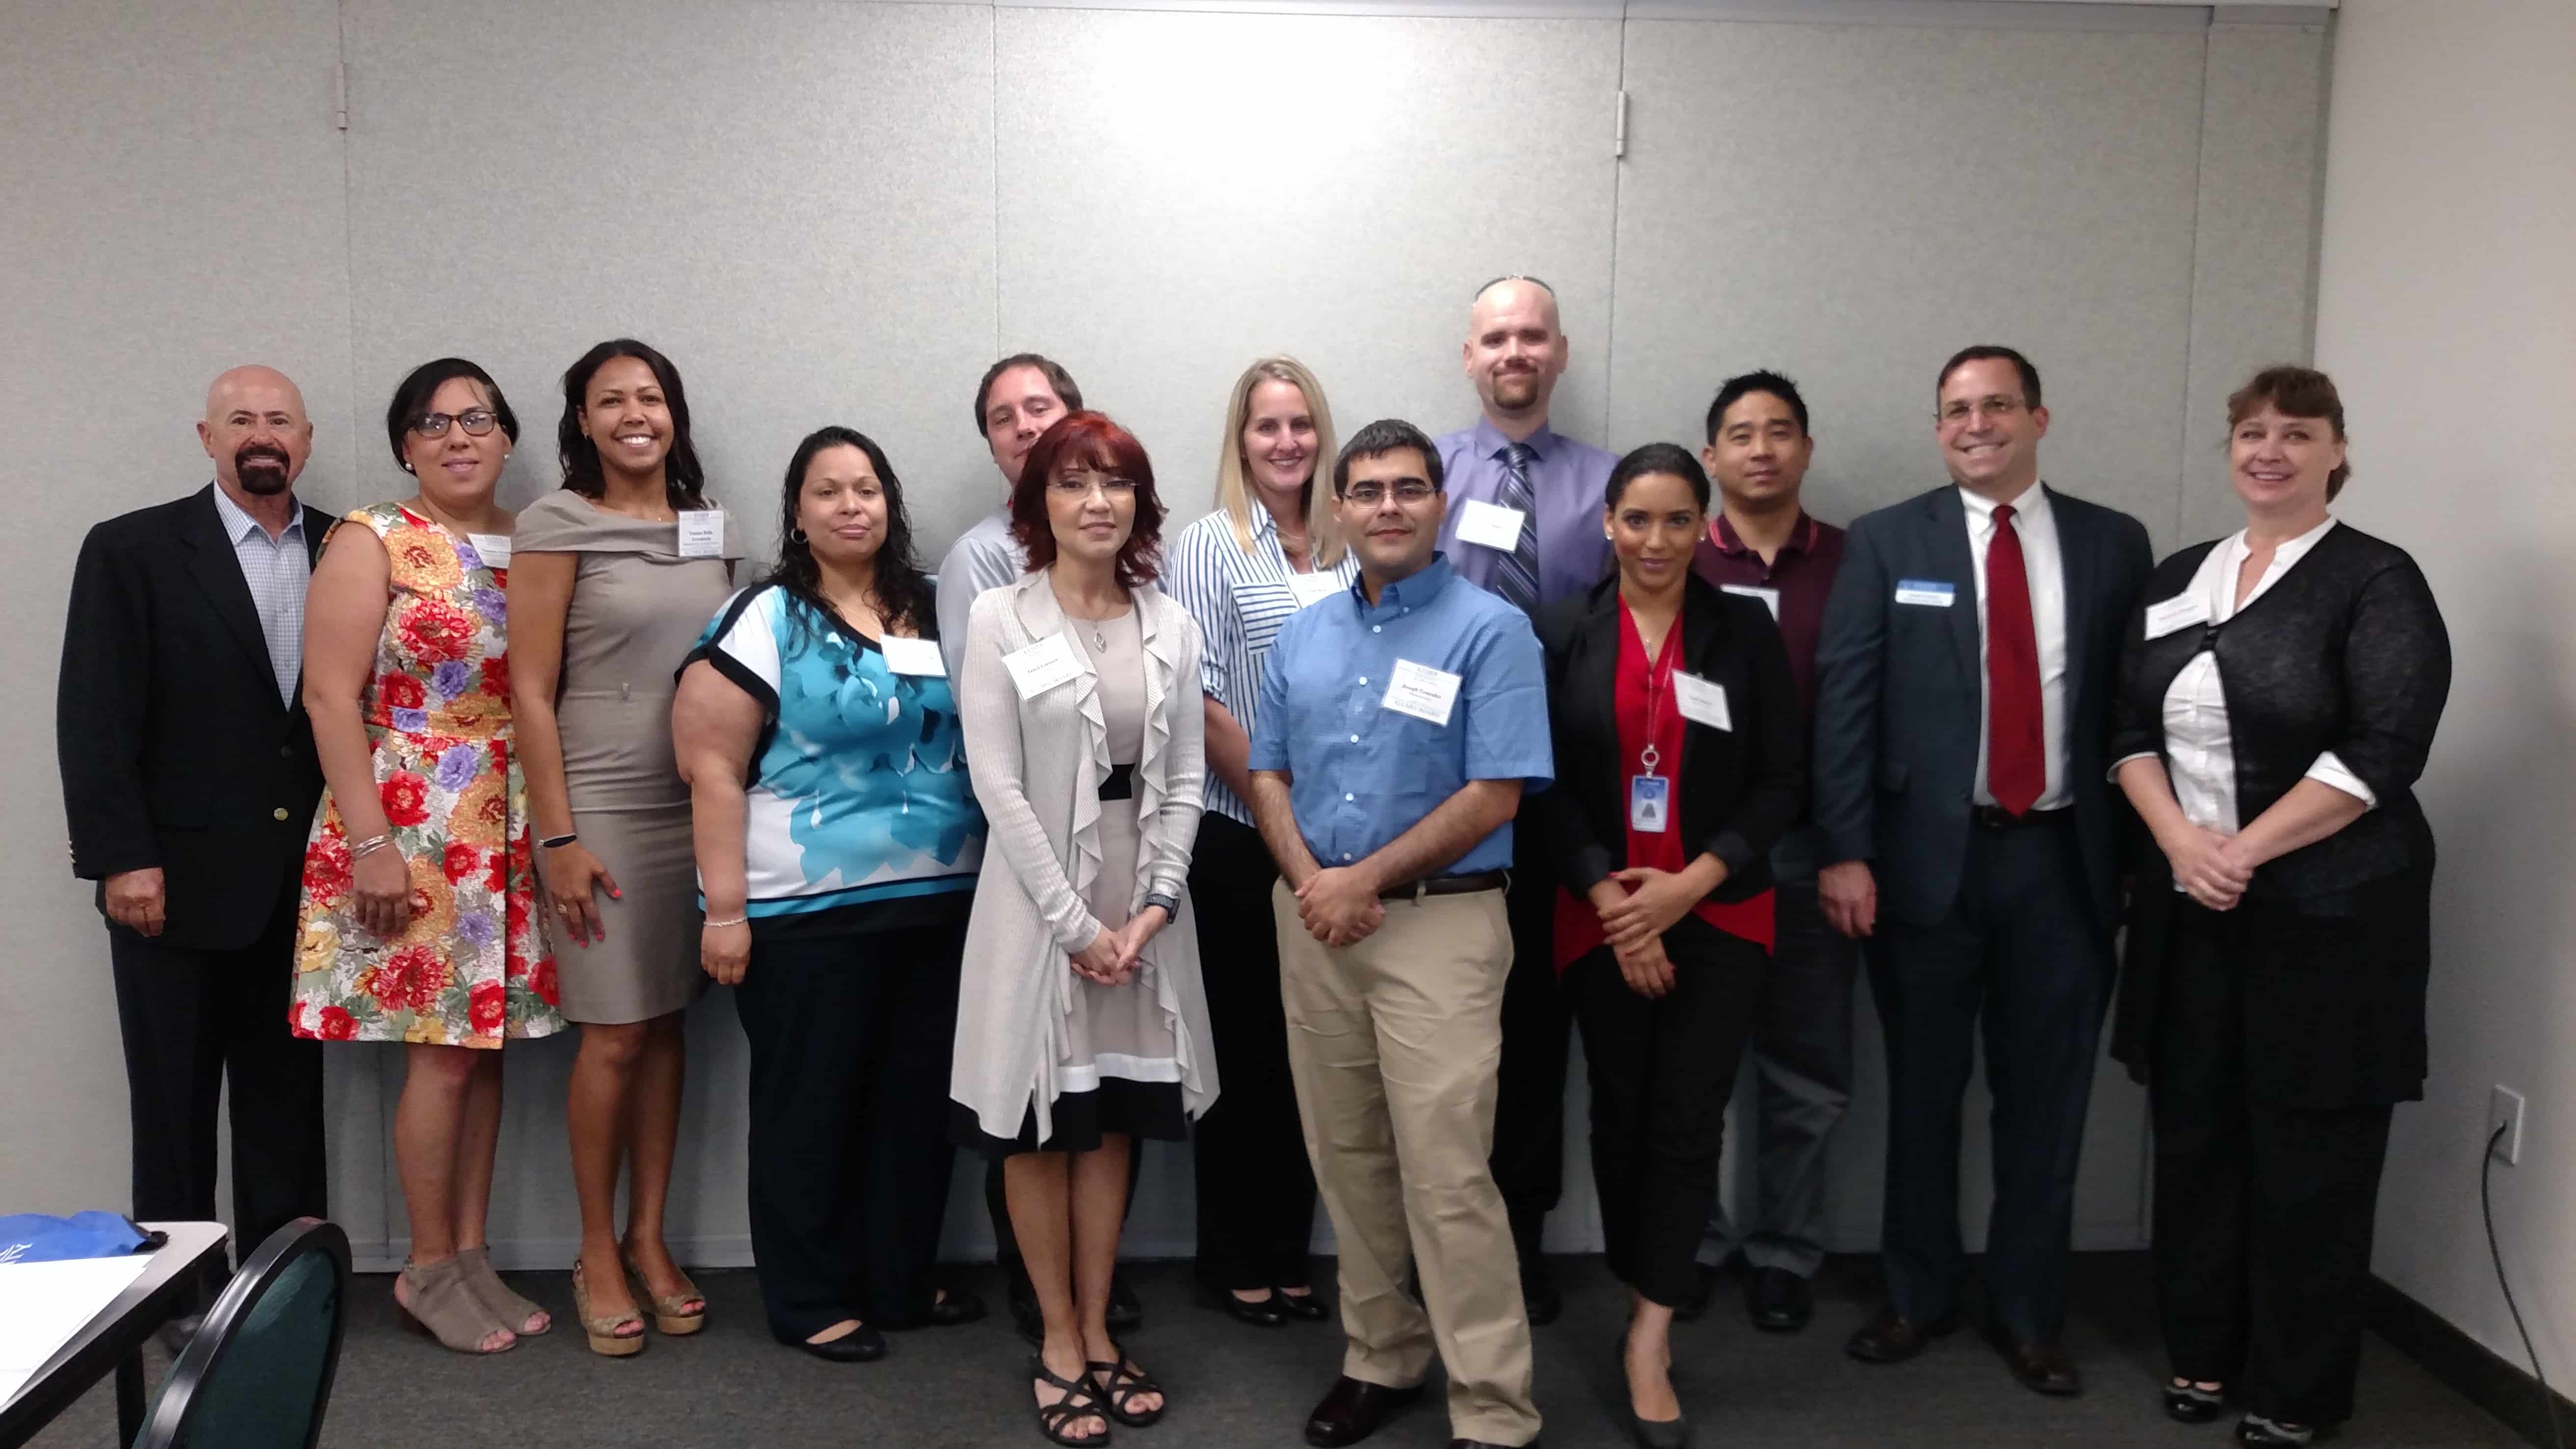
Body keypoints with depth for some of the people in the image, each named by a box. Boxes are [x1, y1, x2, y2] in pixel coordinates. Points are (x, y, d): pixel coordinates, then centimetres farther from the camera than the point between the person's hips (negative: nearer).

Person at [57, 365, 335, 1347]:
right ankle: (180, 1289, 21)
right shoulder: (131, 551, -2)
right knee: (174, 1092, 8)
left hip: (304, 880, 3)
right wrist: (121, 858, -11)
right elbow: (94, 718, -6)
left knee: (289, 1086, 11)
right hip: (177, 878, -2)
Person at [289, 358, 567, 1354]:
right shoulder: (372, 543, -4)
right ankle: (430, 1269, 12)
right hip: (410, 825, -5)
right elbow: (330, 698, -10)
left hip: (510, 830, 5)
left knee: (489, 1041, 8)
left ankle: (472, 1254, 20)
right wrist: (370, 844, -16)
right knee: (443, 1050, -3)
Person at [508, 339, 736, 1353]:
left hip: (697, 807, 4)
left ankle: (648, 1237, 21)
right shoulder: (556, 525, -4)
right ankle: (598, 1247, 17)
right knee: (613, 1038, 0)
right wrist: (559, 836, -11)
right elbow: (529, 690, -6)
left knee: (667, 1028, 9)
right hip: (600, 808, -4)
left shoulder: (710, 526, 9)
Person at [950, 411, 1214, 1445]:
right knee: (1040, 1129, 7)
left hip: (1144, 904, 4)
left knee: (1113, 1125, 12)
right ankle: (1058, 1341, 22)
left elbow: (1185, 779, 4)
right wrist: (1076, 919, -15)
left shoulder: (1170, 625, 5)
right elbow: (998, 788, -12)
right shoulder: (998, 621, -6)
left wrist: (1156, 905, -8)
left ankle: (1097, 1332, 26)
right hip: (1040, 902, -3)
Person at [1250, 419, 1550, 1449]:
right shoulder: (1303, 633, 11)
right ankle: (1381, 1358, 29)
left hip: (1439, 924, -5)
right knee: (1346, 1158, 13)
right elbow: (1268, 775, 11)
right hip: (1315, 923, 6)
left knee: (1446, 1174, -7)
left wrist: (1365, 880, -12)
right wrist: (1311, 882, -7)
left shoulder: (1491, 629, -6)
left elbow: (1493, 797, -13)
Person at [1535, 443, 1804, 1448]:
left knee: (1688, 1122, -4)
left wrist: (1690, 884, -12)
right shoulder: (1562, 634, 1)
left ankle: (1649, 1338, 4)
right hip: (1600, 916, 1)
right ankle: (1647, 1308, 25)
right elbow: (1545, 785, 0)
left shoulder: (1747, 631, 1)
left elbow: (1781, 783, -1)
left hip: (1719, 914, 0)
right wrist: (1606, 894, -12)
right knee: (1621, 1117, 9)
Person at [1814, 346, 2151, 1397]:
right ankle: (1917, 1297, 27)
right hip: (1928, 855, -1)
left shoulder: (2114, 544, 6)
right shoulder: (1886, 542, 2)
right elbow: (1842, 702, -4)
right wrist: (1845, 852, -11)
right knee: (1924, 1091, 11)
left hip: (2063, 859, 1)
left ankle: (2026, 1313, 25)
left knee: (2045, 1097, 9)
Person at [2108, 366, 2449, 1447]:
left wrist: (2245, 849, -16)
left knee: (2309, 1151, 3)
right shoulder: (2177, 580, 11)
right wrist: (2179, 838, -9)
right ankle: (2203, 1351, 26)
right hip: (2188, 907, 5)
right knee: (2195, 1132, 10)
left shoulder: (2376, 580, -4)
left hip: (2324, 908, -4)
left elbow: (2383, 749, -14)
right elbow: (2132, 728, 8)